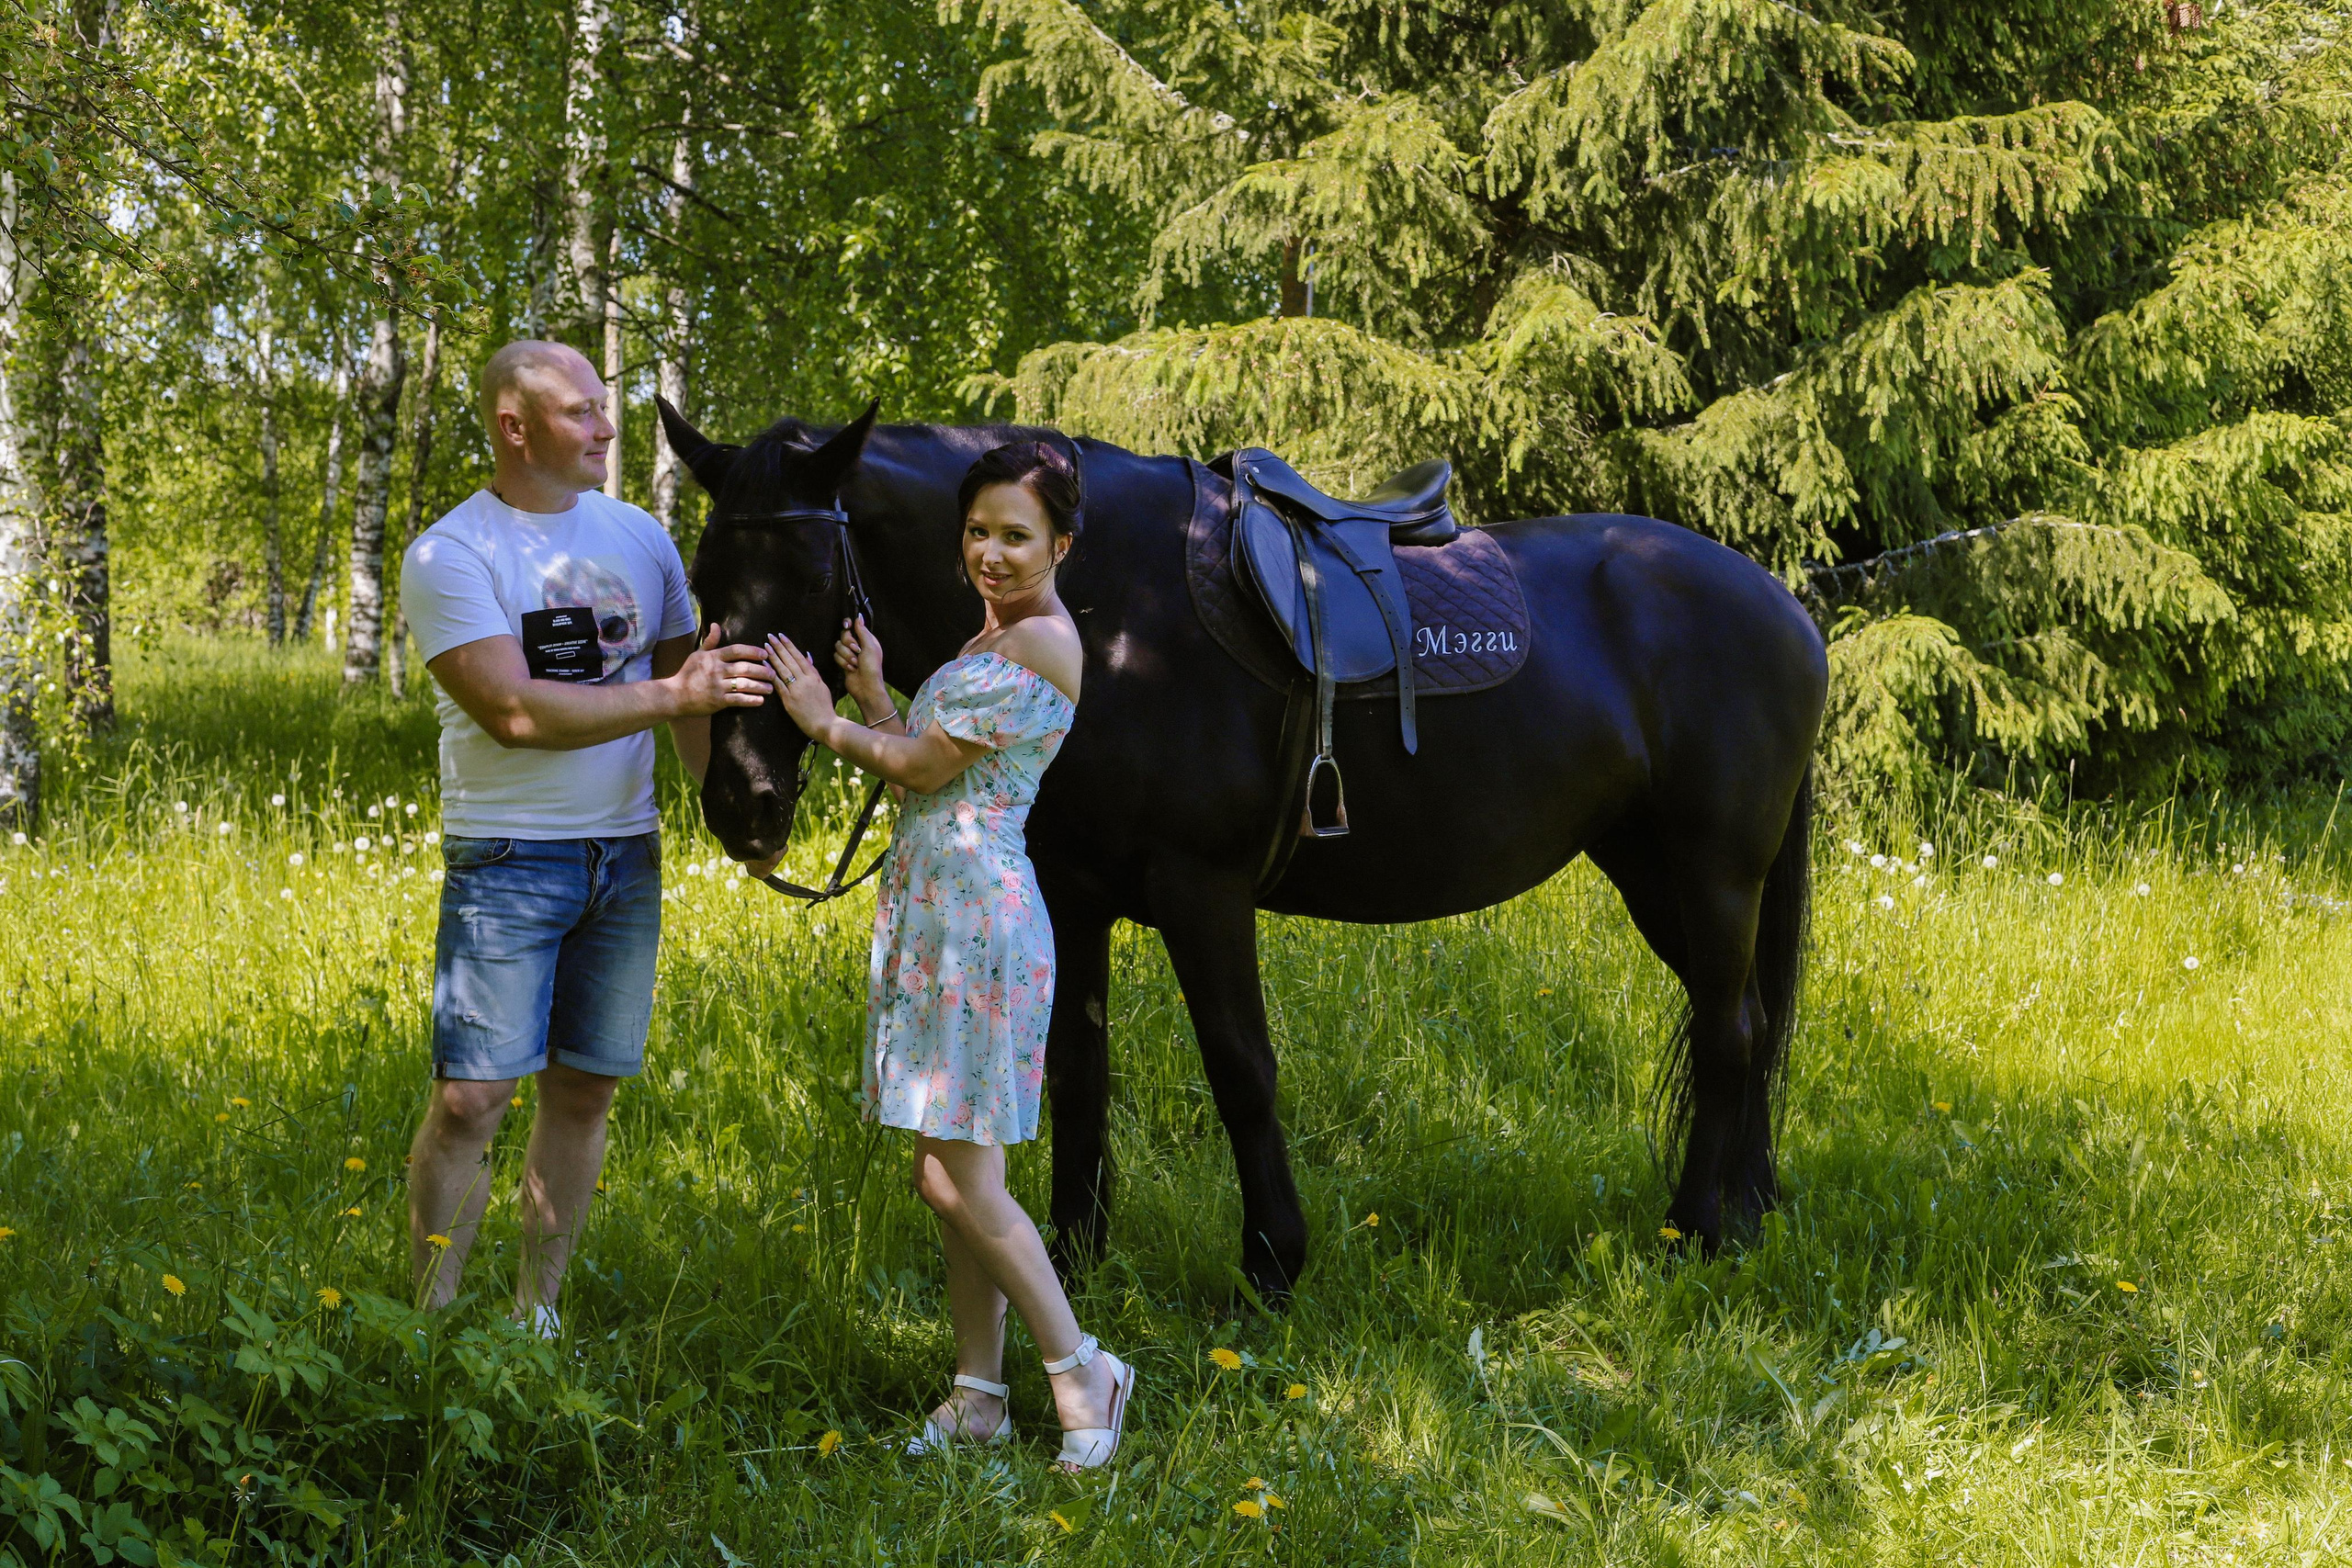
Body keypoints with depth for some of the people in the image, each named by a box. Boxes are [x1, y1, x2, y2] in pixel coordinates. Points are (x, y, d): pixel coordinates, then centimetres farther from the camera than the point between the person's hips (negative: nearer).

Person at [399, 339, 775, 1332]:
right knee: (469, 1098, -8)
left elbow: (698, 687, 15)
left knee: (584, 1090, 8)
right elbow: (514, 711, -20)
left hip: (626, 855, 5)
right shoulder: (449, 557, -9)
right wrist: (672, 696, -23)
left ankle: (535, 1313, 20)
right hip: (507, 859, -5)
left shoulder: (638, 536, 9)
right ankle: (432, 1322, 3)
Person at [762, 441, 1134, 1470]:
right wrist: (871, 692, 2)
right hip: (933, 910, 10)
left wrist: (829, 726, 0)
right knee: (943, 1174, 12)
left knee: (960, 1180, -8)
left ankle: (1081, 1373, 4)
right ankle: (980, 1396, 18)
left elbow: (926, 767, -13)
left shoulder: (1039, 642, -14)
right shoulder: (998, 635, 17)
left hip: (974, 913, -10)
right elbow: (930, 759, 15)